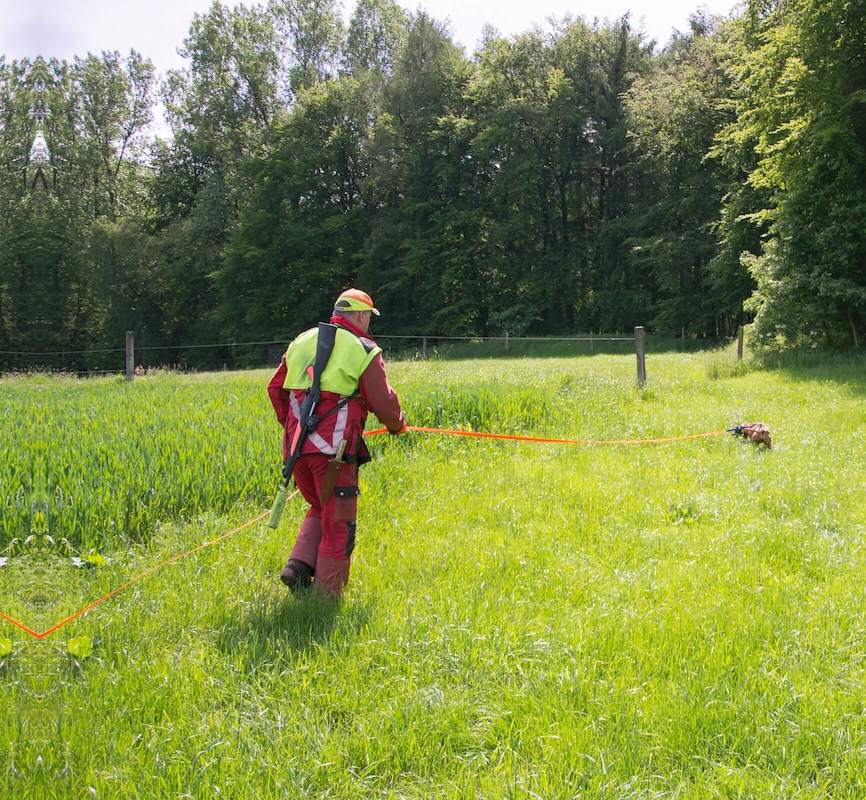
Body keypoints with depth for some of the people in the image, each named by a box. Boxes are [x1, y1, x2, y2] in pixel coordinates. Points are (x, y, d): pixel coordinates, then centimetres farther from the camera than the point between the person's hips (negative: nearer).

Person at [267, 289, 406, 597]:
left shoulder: (301, 342, 15)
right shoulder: (364, 351, -2)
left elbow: (275, 389, 19)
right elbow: (383, 401, -2)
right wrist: (397, 425, 20)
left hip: (295, 445, 6)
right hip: (334, 450, -6)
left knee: (320, 509, 25)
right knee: (337, 523, 5)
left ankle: (298, 567, 8)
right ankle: (327, 594, 9)